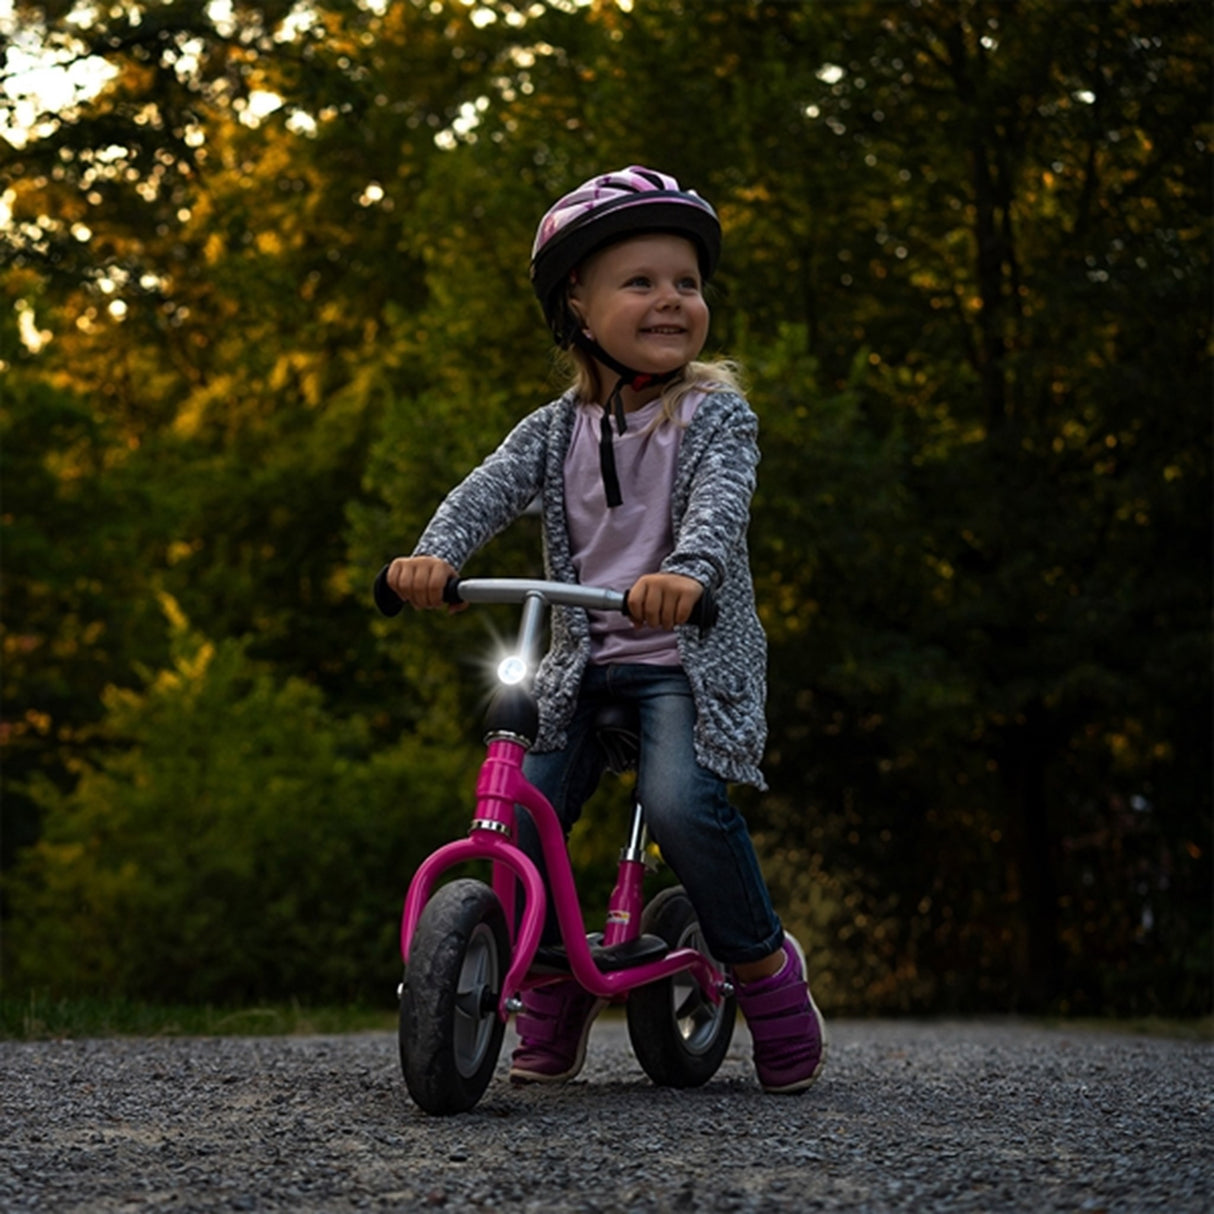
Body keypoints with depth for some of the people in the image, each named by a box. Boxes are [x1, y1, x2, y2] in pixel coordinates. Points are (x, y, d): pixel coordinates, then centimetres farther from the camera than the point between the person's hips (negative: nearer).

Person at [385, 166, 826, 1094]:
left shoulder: (715, 414, -5)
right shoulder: (557, 429, 6)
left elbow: (722, 499, -24)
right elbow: (492, 490, -9)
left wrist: (686, 572, -47)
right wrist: (435, 555, -31)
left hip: (692, 657, -4)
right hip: (583, 661, 4)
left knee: (681, 800, -29)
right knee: (514, 816, -8)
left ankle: (764, 964, -5)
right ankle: (555, 988, 16)